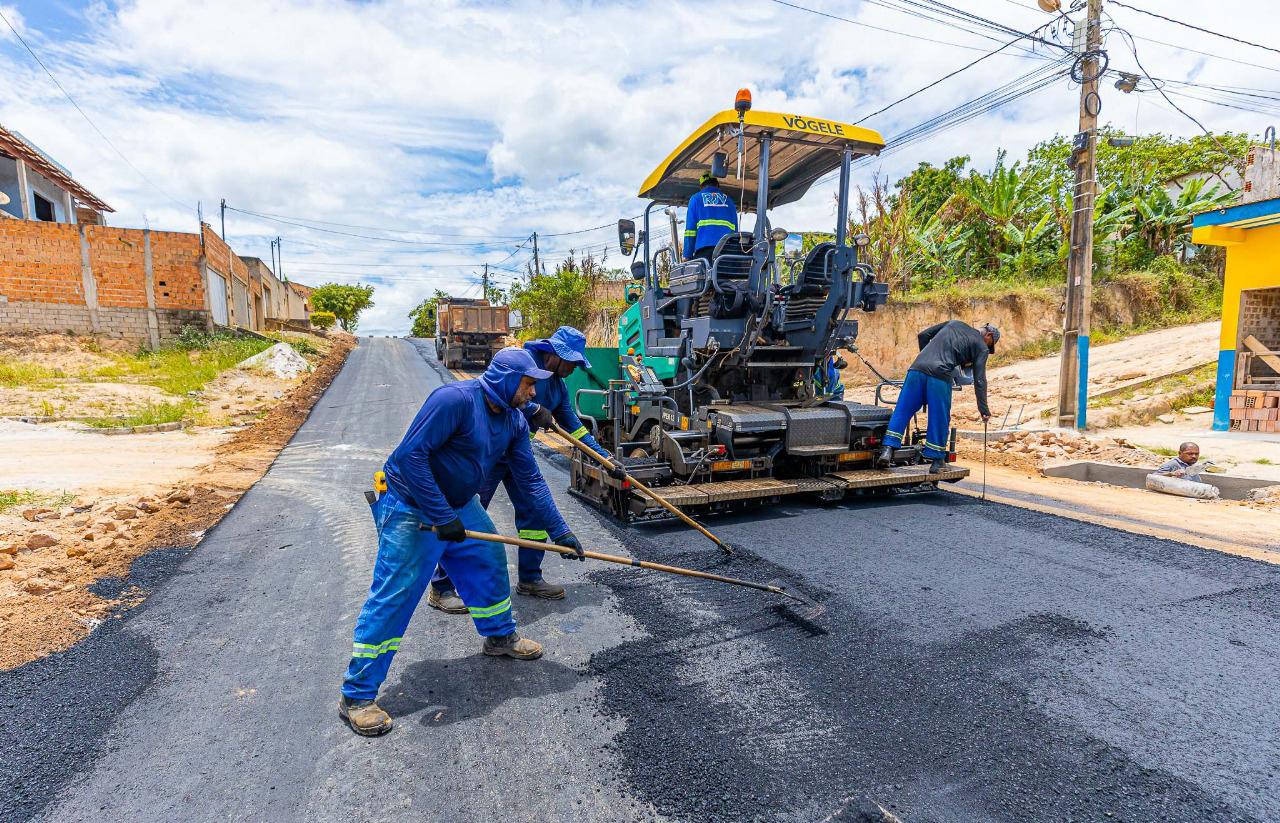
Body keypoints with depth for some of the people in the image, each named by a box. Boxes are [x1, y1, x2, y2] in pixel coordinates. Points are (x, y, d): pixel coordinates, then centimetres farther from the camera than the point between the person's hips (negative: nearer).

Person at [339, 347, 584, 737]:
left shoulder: (514, 422, -1)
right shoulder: (456, 399, -27)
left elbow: (531, 480, 3)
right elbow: (410, 455, -31)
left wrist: (559, 531, 1)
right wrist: (441, 517, -28)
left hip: (459, 506, 8)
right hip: (410, 509, -8)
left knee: (490, 562, 16)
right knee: (391, 598, -5)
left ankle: (500, 635, 41)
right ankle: (357, 695, 9)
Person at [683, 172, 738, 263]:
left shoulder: (696, 198, 14)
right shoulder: (728, 200, 23)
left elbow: (690, 228, 6)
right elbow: (735, 230, 18)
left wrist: (687, 255, 5)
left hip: (704, 249, -3)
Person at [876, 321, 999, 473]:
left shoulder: (953, 323, 28)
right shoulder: (981, 347, 14)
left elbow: (923, 335, 26)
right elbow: (979, 380, 9)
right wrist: (984, 410, 14)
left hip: (917, 369, 4)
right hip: (940, 377, -4)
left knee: (902, 410, 6)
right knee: (939, 419, 8)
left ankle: (888, 449, -4)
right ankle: (937, 461, 16)